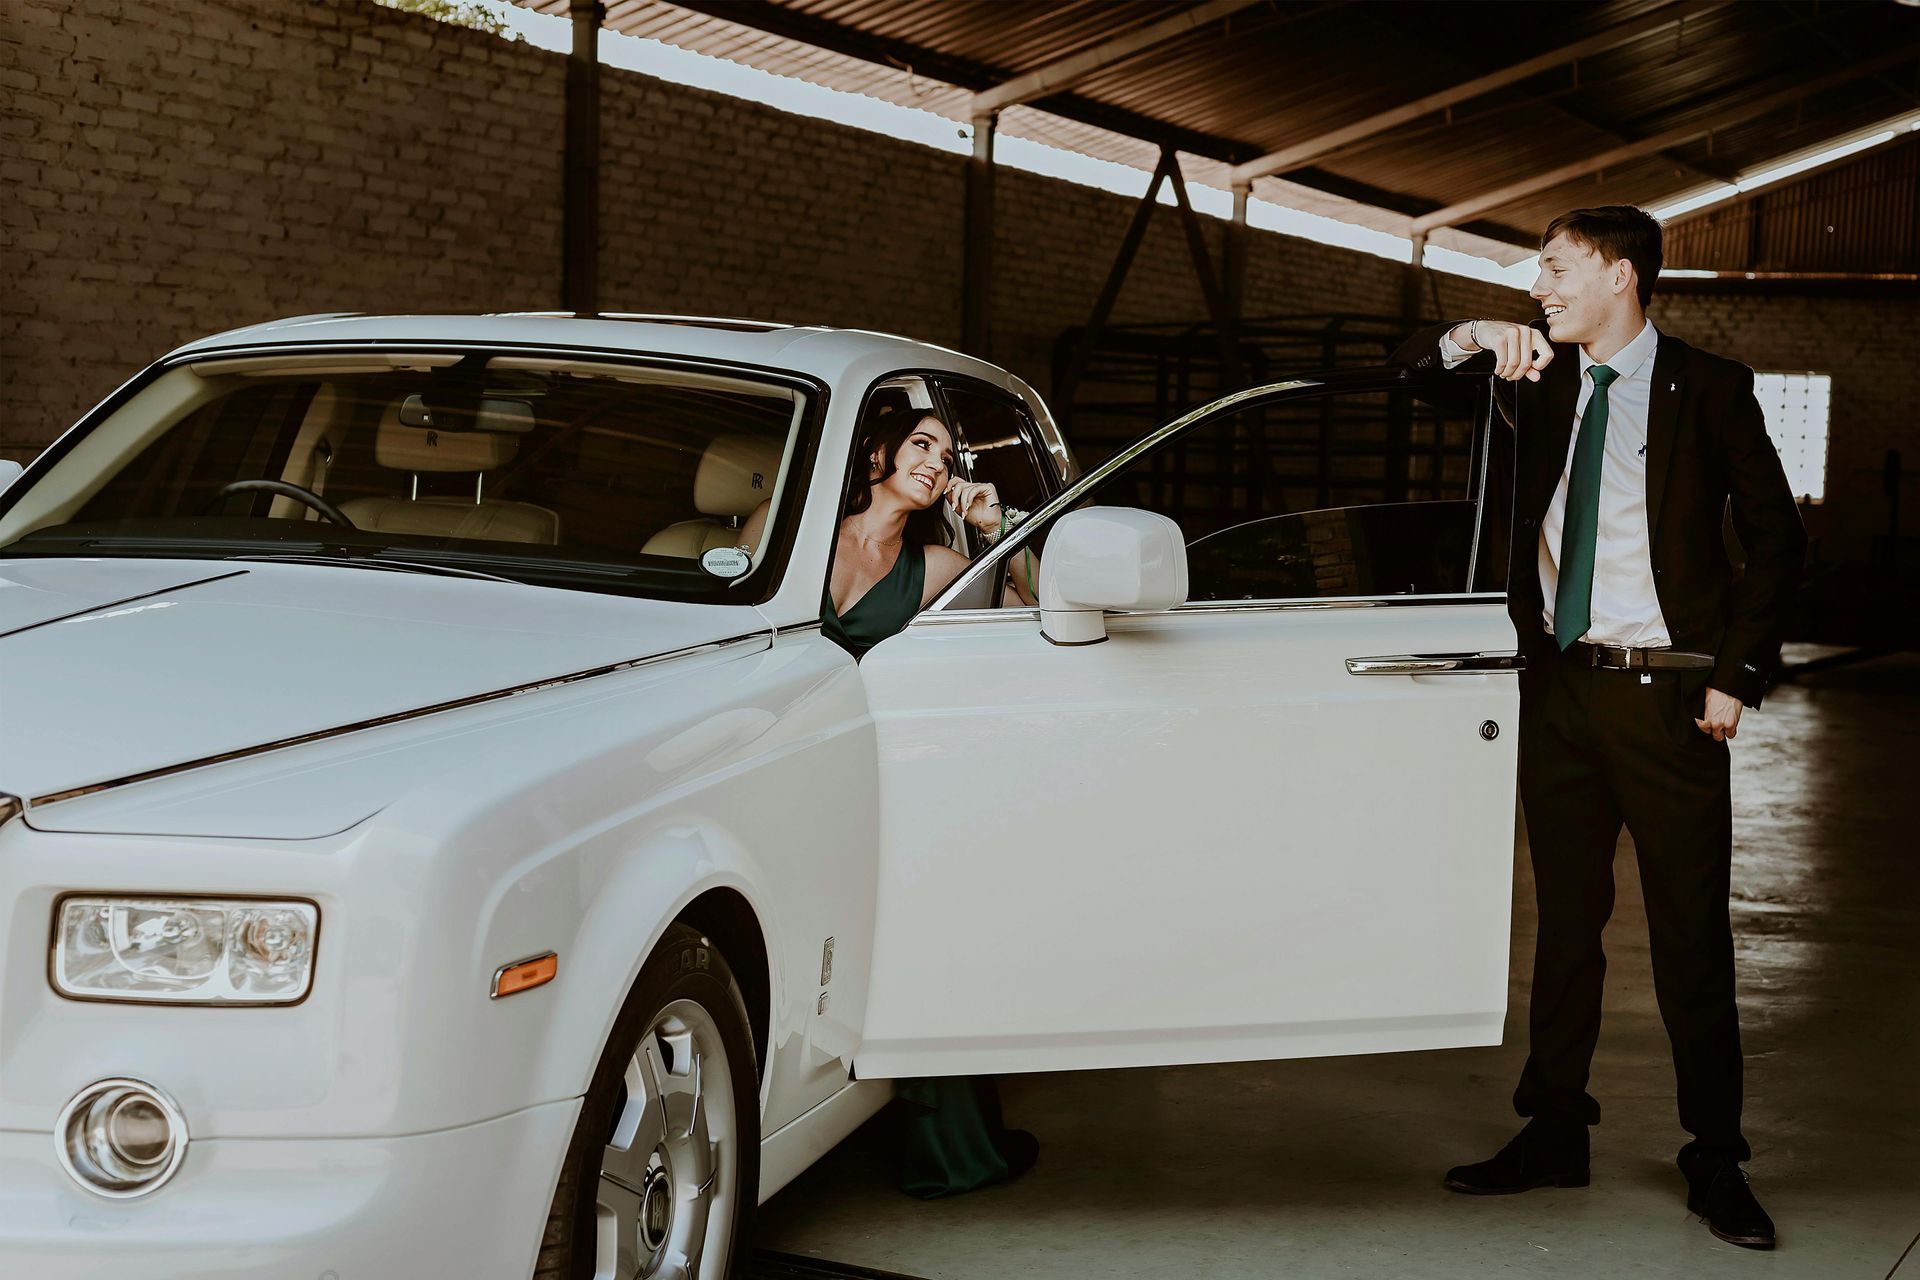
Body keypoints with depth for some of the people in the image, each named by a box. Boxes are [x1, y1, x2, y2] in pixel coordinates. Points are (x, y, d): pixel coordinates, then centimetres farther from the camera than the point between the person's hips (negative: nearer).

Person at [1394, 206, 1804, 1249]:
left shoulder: (1706, 388, -1)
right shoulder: (1538, 375, 10)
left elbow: (1776, 536, 0)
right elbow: (1405, 370, 14)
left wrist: (1738, 677, -6)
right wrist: (1473, 336, -8)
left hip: (1667, 695, -4)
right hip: (1559, 691, 4)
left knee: (1691, 937, 1)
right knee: (1564, 921, 11)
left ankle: (1715, 1161, 10)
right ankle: (1555, 1132, 20)